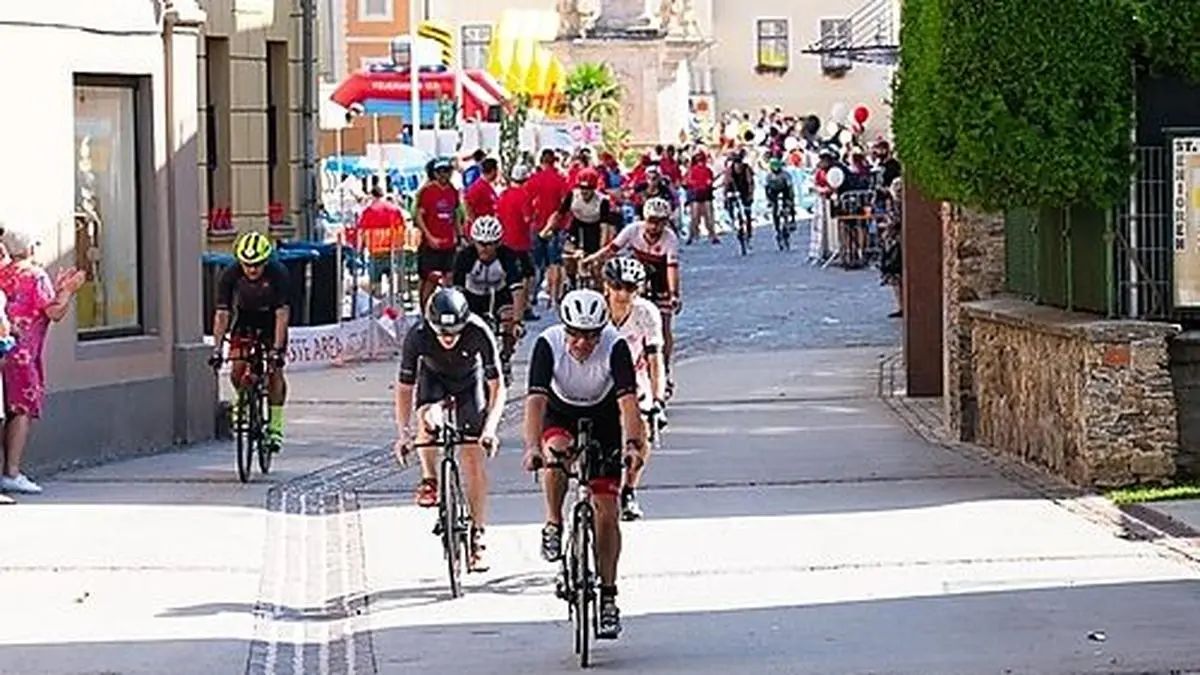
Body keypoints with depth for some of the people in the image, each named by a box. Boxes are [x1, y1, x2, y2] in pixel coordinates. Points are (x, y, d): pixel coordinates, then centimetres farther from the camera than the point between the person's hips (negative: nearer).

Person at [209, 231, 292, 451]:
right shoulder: (230, 275, -26)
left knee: (275, 372, -15)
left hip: (271, 321, -2)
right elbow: (222, 313, -26)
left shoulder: (278, 274, -30)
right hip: (244, 321, 2)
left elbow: (282, 313, -32)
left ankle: (275, 427, -8)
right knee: (237, 372, -14)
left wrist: (277, 348, -40)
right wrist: (217, 348, -34)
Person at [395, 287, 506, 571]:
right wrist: (403, 432, -36)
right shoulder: (417, 336, -33)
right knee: (427, 415, -34)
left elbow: (497, 387, -31)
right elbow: (405, 388, -25)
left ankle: (477, 536, -2)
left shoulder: (479, 333, -35)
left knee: (473, 458, -9)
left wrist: (490, 428, -44)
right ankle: (430, 480, -11)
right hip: (434, 378, 0)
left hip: (469, 381, 0)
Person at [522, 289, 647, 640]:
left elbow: (627, 400, -38)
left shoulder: (615, 347, -29)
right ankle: (554, 526, -12)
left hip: (603, 420, 0)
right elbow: (536, 398, -38)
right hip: (560, 416, 0)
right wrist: (532, 447, -52)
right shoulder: (548, 344, -29)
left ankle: (607, 596, 2)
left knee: (606, 508, -6)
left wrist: (632, 444, -55)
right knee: (556, 452, -36)